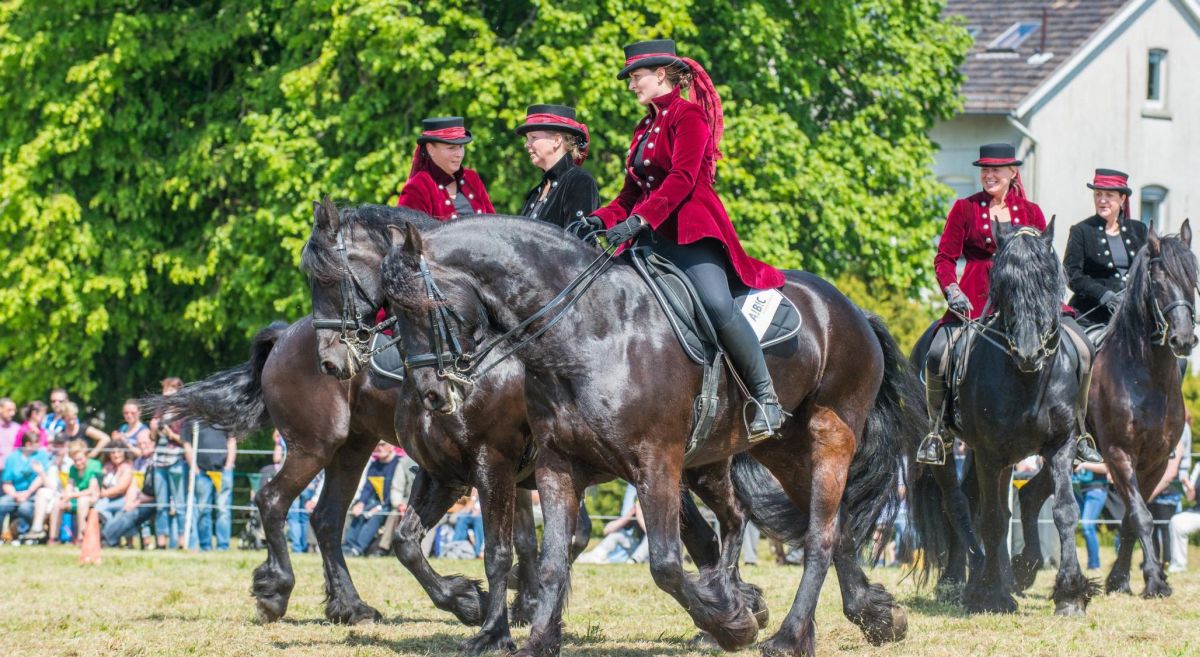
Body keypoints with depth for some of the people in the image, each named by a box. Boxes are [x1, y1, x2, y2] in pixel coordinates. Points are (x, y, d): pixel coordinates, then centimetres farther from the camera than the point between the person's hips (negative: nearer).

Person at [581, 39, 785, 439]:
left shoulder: (688, 116, -4)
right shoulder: (645, 128, 22)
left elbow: (682, 179, -17)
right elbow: (632, 192, 19)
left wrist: (638, 220, -27)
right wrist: (600, 220, 0)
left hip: (692, 231, -9)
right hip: (654, 237, 10)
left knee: (716, 304, -29)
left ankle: (766, 397, -21)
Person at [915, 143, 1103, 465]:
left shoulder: (1031, 212, 12)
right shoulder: (965, 209, 7)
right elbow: (945, 257, 4)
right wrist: (952, 291, -13)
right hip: (976, 299, -2)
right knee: (938, 353, -26)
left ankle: (1078, 432, -1)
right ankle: (937, 431, -6)